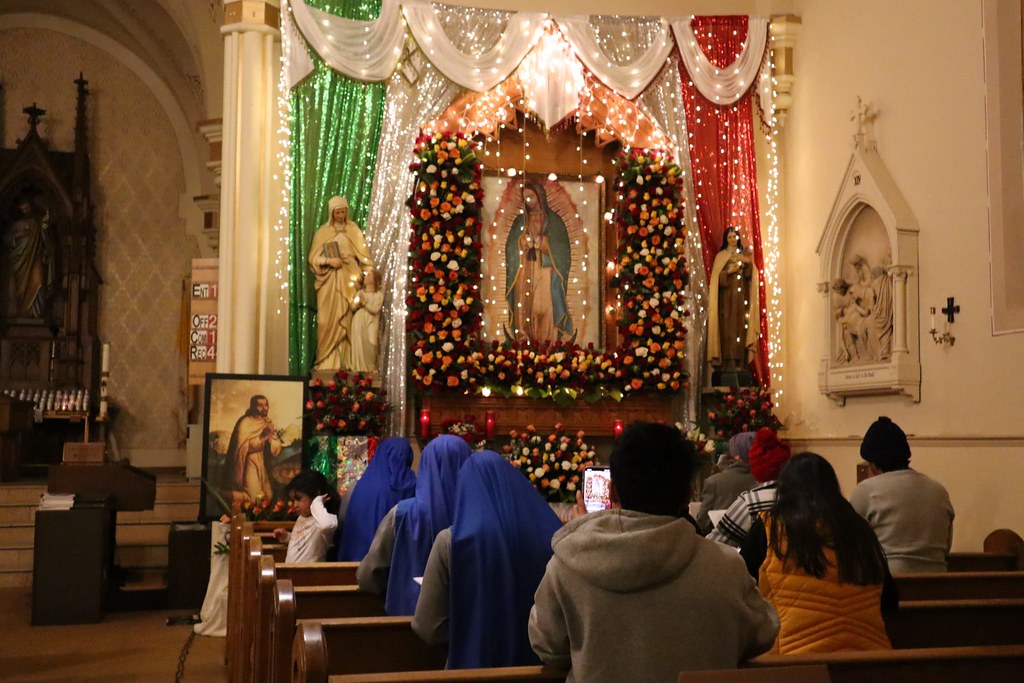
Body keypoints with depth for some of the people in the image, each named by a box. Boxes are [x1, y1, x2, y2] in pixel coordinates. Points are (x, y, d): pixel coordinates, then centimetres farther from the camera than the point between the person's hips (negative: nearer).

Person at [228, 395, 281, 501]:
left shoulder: (268, 424, 7)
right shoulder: (245, 423, -11)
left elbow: (275, 451, 2)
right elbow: (243, 446, -21)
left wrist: (272, 435, -16)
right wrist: (262, 437, -27)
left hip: (261, 465, 7)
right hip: (249, 466, -6)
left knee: (268, 497, 6)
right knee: (255, 499, -13)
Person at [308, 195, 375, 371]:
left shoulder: (353, 230, 7)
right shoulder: (323, 232, 4)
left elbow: (364, 256, 4)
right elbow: (313, 258, 3)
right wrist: (328, 261, -15)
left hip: (349, 280, 1)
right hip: (329, 281, -1)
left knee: (347, 320, -2)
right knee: (329, 320, -3)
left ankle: (346, 361, 2)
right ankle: (327, 361, 1)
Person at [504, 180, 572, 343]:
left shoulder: (553, 220, 3)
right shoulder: (520, 220, 13)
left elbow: (560, 250, 0)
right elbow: (511, 248, 11)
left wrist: (541, 243, -10)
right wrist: (524, 243, -6)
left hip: (545, 273, -3)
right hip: (523, 274, 3)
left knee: (544, 310, -12)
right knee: (524, 310, -3)